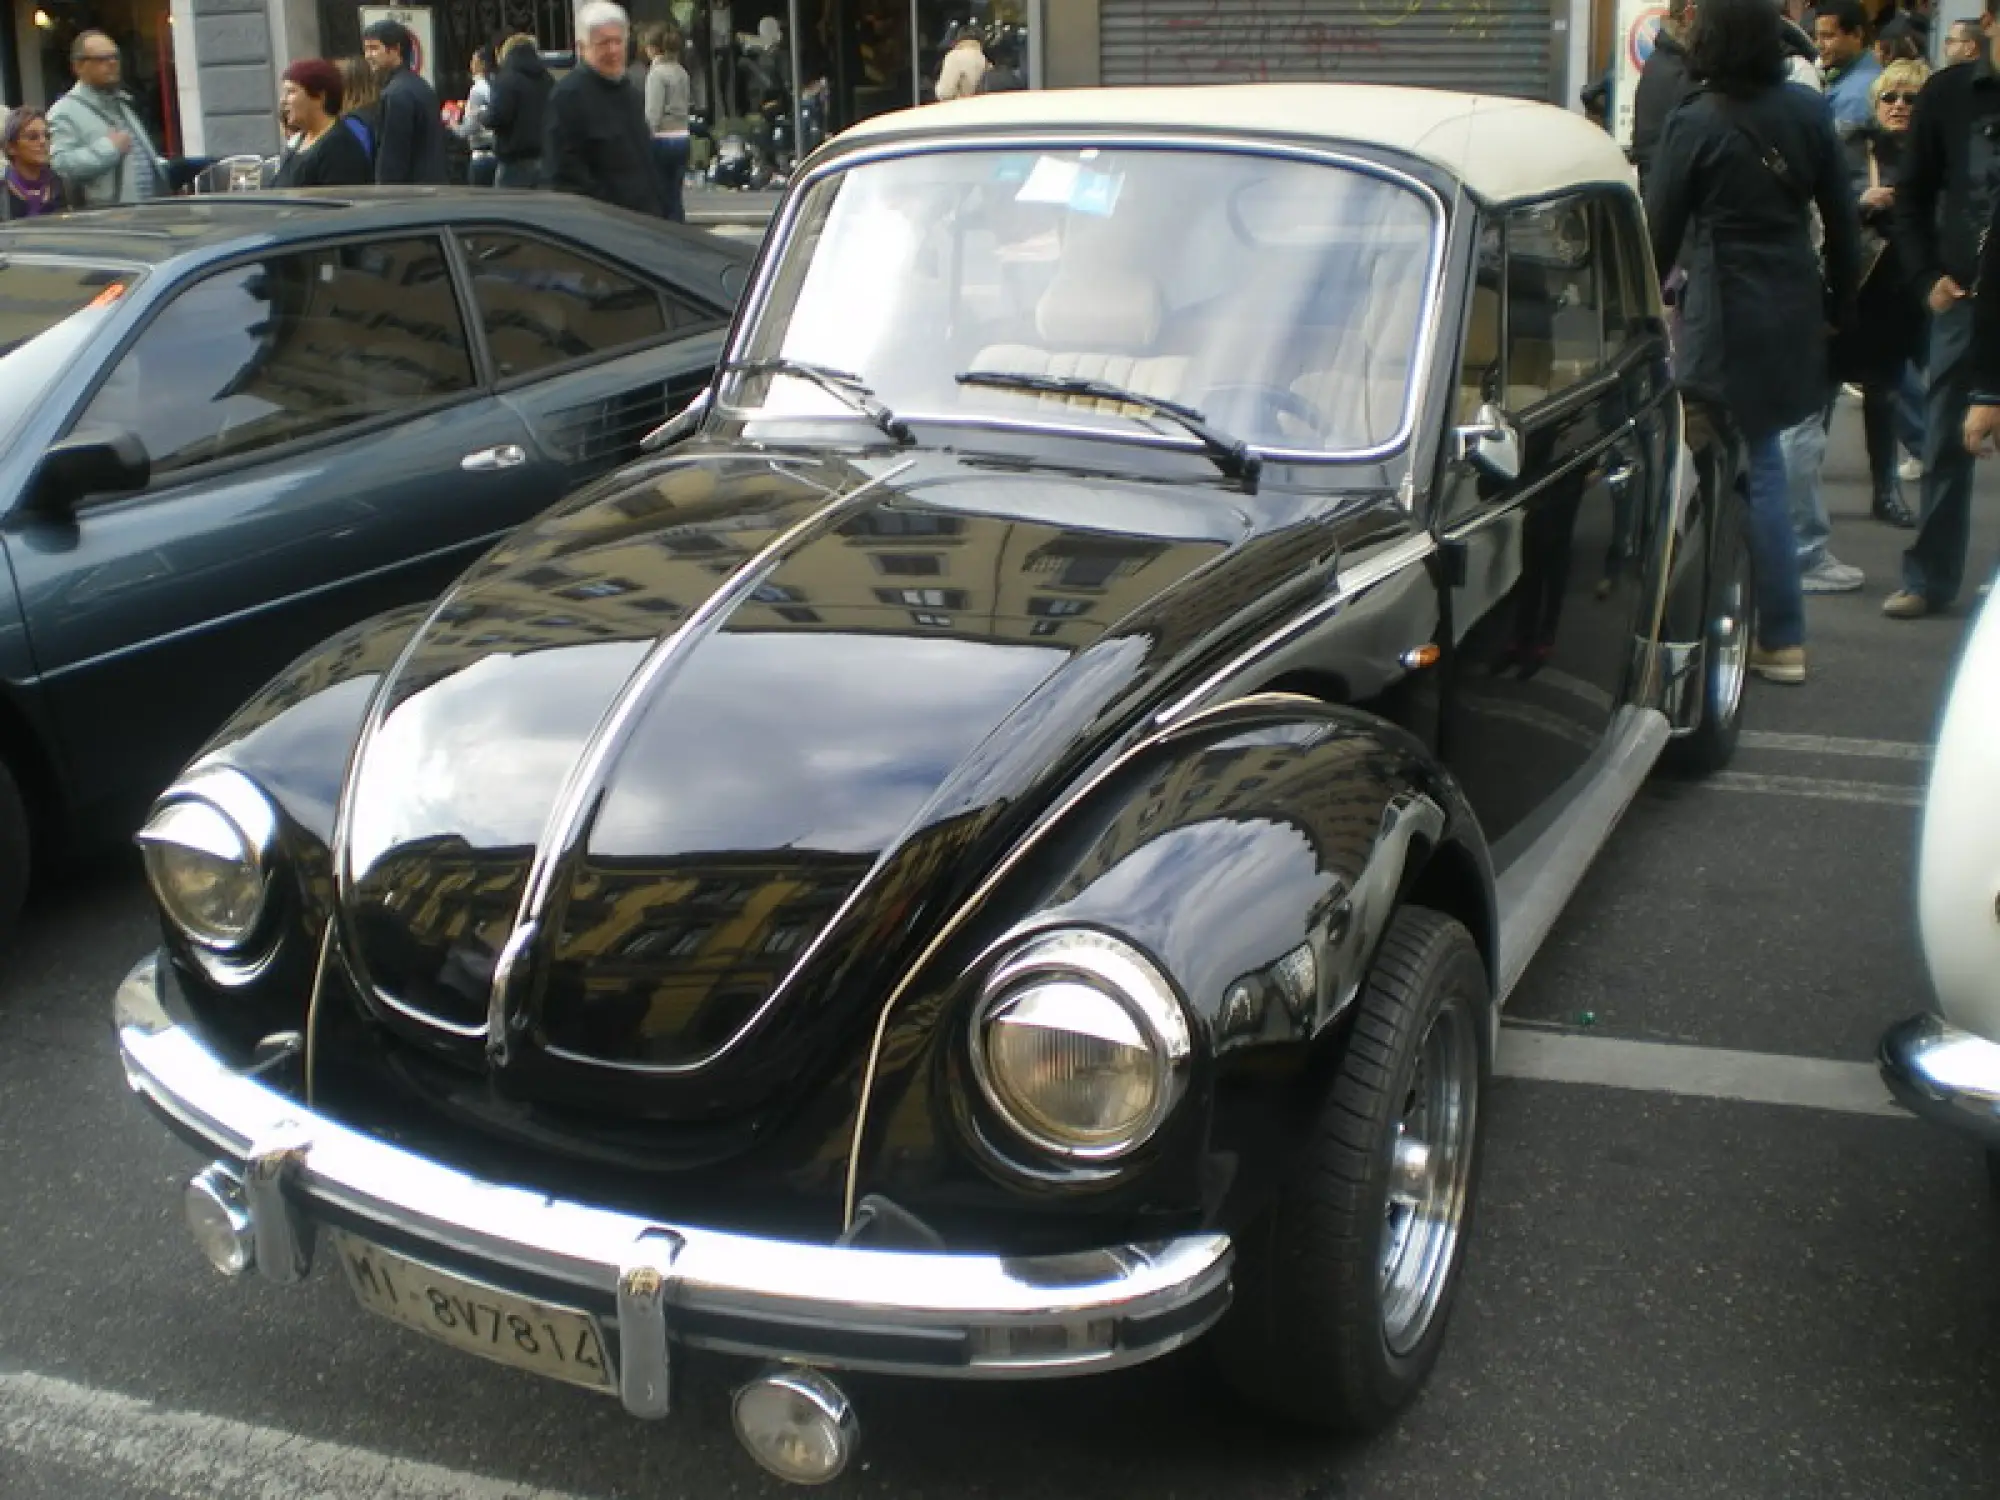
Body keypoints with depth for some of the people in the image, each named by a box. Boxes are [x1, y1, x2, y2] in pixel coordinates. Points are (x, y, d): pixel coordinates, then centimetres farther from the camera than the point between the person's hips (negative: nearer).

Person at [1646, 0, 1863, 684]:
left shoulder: (1694, 125, -10)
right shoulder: (1808, 113, 5)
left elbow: (1661, 233, -5)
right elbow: (1842, 221, 10)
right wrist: (1840, 305, 20)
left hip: (1726, 314, -6)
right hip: (1795, 310, 6)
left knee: (1753, 471, -1)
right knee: (1759, 461, 14)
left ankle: (1782, 639, 2)